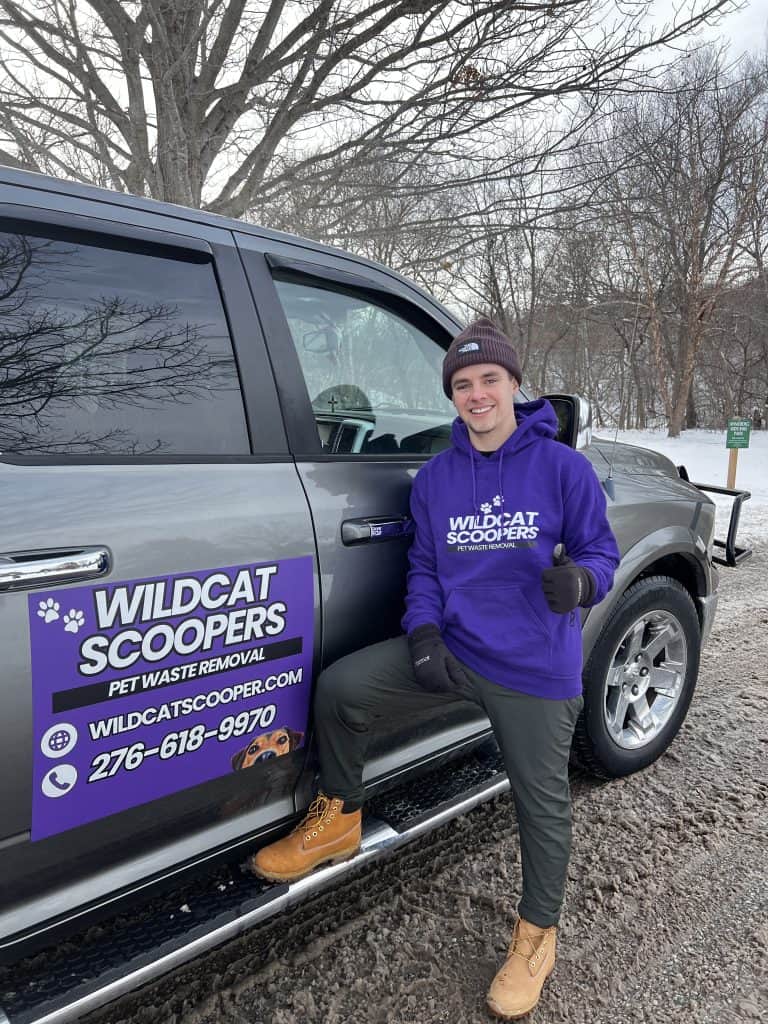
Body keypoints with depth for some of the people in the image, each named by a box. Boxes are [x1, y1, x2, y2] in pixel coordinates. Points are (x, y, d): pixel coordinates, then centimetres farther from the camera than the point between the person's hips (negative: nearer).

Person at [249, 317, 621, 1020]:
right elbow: (424, 564, 10)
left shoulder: (562, 467, -7)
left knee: (541, 804, 11)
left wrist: (579, 579, -26)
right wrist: (423, 628, -7)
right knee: (341, 687, -13)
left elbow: (601, 552, -2)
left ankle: (537, 933, 41)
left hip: (536, 669, -3)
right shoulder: (435, 477, 5)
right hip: (451, 649, 3)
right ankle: (338, 821, 14)